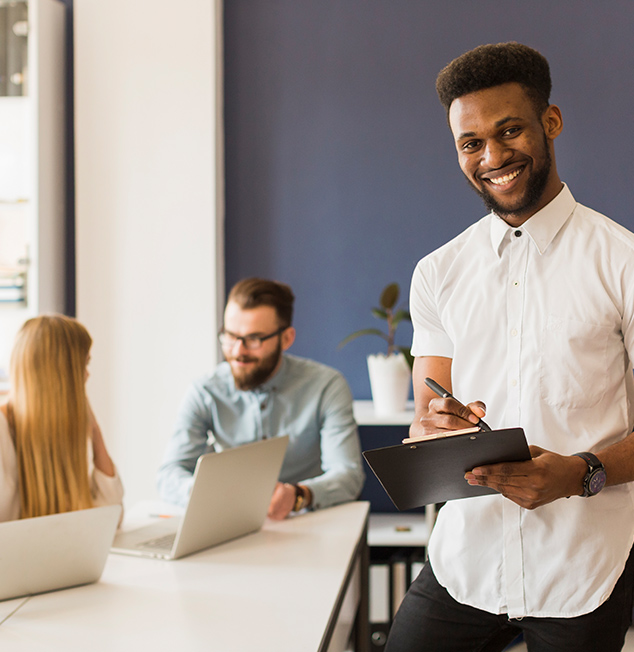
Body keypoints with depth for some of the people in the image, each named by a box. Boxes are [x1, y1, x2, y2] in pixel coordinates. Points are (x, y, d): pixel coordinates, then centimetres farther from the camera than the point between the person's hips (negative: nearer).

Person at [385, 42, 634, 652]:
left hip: (583, 573, -3)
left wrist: (581, 474, -23)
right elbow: (424, 420, 8)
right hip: (464, 561, 3)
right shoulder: (438, 274, 7)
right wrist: (437, 430, -16)